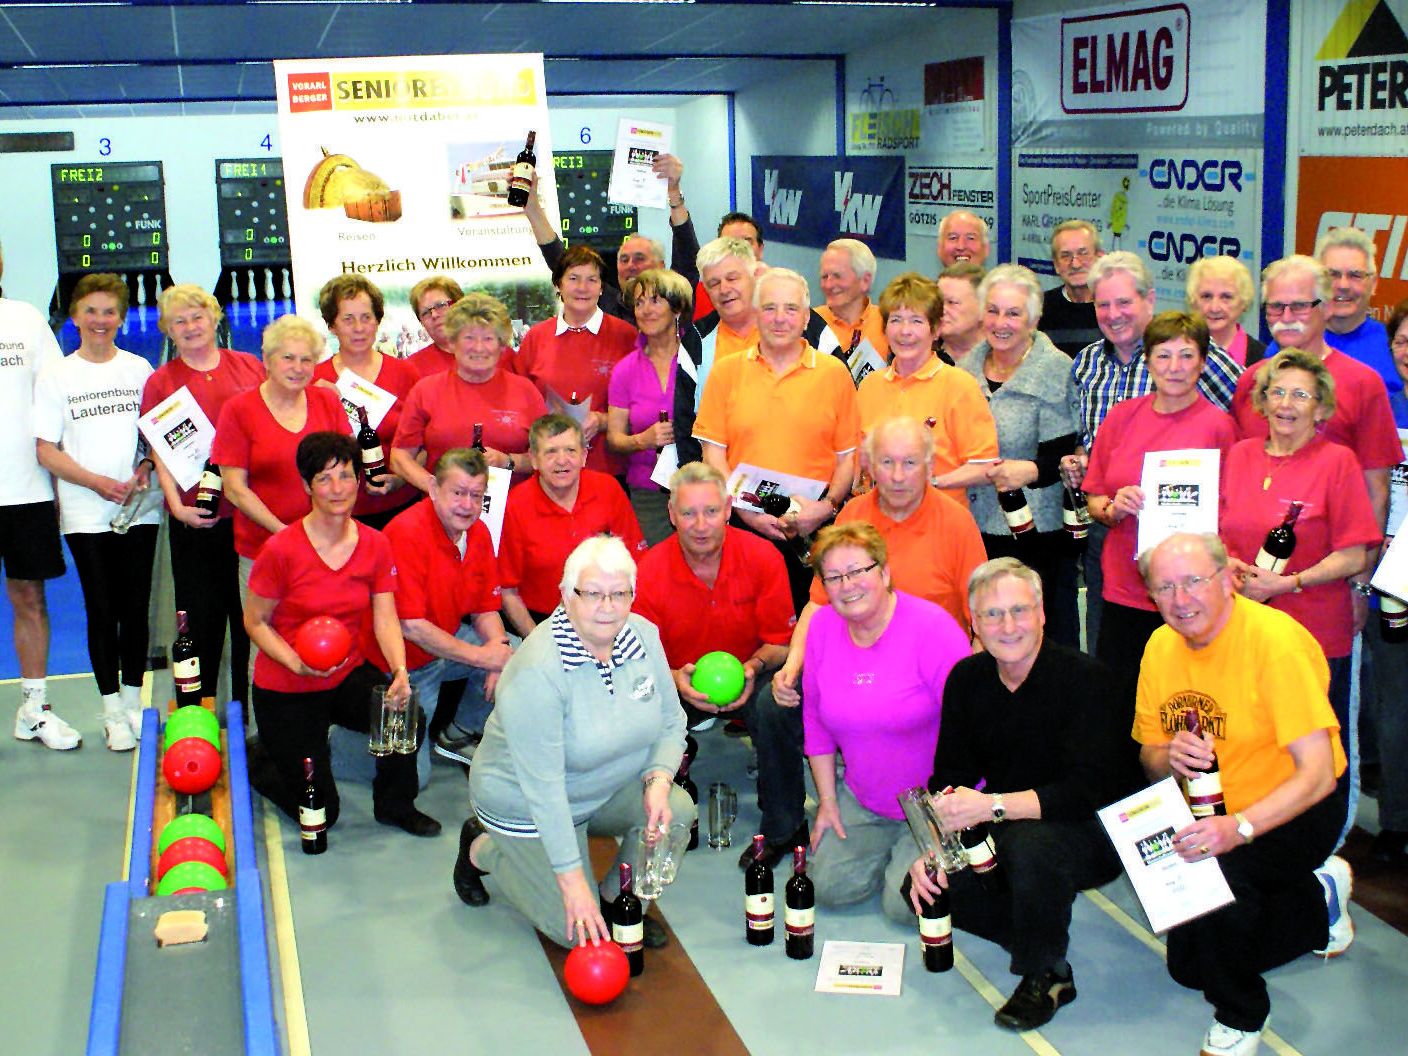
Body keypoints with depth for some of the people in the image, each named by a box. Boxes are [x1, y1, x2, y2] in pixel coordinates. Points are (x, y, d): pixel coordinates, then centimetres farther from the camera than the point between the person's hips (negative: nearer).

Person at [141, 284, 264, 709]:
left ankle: (250, 707, 19)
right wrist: (178, 506, -10)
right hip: (196, 519, -1)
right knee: (201, 615, 4)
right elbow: (161, 455, 3)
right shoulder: (160, 382, 6)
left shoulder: (251, 368, 8)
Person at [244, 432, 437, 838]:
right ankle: (262, 764, 31)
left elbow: (385, 619, -9)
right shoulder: (282, 549, -19)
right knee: (321, 812, -2)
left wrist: (400, 671, -28)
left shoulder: (375, 545, -5)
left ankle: (395, 805, 3)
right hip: (285, 688, -4)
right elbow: (255, 622, -10)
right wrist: (296, 663, -26)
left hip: (348, 676, 4)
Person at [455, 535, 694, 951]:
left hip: (612, 791, 6)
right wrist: (571, 878, -29)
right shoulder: (537, 671, -31)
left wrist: (658, 782, -21)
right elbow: (544, 787, -30)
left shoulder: (643, 636, -11)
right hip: (527, 805, -6)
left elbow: (671, 723, 0)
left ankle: (619, 901, 5)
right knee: (576, 932, -3)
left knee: (677, 809, -21)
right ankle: (482, 850, 18)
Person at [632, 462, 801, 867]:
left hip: (747, 677, 0)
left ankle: (783, 829, -13)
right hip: (681, 682, 1)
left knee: (776, 705, -34)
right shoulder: (650, 572, -11)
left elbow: (780, 642, -2)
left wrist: (754, 667, -24)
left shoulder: (762, 558, -12)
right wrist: (674, 679, -26)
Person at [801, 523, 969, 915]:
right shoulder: (822, 627, -4)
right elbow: (816, 721, 7)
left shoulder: (931, 628, -21)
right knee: (830, 887, -6)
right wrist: (827, 800, 6)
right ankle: (894, 846, 22)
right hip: (862, 799, 5)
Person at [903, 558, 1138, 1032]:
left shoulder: (1087, 680, -22)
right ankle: (1040, 935, 9)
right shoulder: (967, 679, -2)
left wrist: (991, 806, -35)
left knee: (1029, 841, -37)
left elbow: (1092, 790, -29)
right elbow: (950, 778, 2)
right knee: (922, 888, -11)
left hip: (1094, 834, -6)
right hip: (1005, 830, 6)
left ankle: (1047, 975, -11)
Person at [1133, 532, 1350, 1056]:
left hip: (1291, 813, -7)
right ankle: (1319, 900, 33)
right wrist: (1172, 758, -21)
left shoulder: (1276, 640, -25)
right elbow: (1149, 755, 4)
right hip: (1208, 815, 7)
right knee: (1189, 963, 9)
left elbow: (1318, 774, -30)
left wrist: (1239, 827, -45)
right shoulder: (1161, 646, -4)